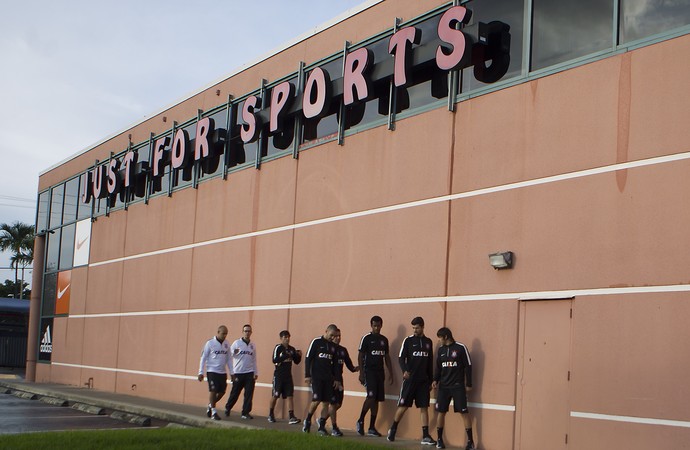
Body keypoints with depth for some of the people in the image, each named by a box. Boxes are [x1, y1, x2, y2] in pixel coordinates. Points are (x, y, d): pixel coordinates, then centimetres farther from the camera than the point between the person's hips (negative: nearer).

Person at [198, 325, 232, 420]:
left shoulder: (226, 344, 8)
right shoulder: (210, 343, -6)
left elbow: (228, 359, 14)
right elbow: (203, 358, -4)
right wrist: (201, 372, -7)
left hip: (222, 372, 5)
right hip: (212, 371, -5)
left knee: (222, 392, 6)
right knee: (213, 391, -7)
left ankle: (210, 405, 28)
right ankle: (213, 412, 2)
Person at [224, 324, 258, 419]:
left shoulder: (252, 345, 14)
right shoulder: (237, 343, 2)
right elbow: (229, 355, 0)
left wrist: (256, 373, 13)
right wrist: (234, 352, -22)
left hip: (249, 373, 3)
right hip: (238, 373, -3)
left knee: (249, 394, -3)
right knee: (235, 393, 3)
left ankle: (245, 412, 3)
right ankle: (227, 408, 23)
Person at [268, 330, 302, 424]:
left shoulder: (292, 349, 9)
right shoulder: (278, 348, -8)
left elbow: (296, 361, 13)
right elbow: (274, 360, -19)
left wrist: (299, 355, -7)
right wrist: (285, 356, -27)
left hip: (288, 375, 5)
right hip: (279, 375, -5)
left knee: (290, 396, -3)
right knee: (275, 395, 5)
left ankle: (291, 417, -7)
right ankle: (270, 415, 22)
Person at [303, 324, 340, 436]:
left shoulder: (333, 346, 13)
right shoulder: (316, 342, -3)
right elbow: (308, 358, -4)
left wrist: (335, 379, 12)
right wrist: (307, 375, -9)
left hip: (328, 378, 5)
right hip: (316, 377, -5)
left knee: (326, 403, 0)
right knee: (316, 400, -12)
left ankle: (322, 426, 7)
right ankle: (307, 421, 10)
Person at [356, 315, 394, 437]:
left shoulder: (384, 340, 12)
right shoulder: (366, 338, -3)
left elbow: (387, 357, 17)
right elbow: (360, 356, -5)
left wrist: (391, 373, 13)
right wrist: (361, 373, -11)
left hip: (380, 372, 5)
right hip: (369, 371, -5)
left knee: (377, 399, 4)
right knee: (371, 396, -17)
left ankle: (372, 428, 9)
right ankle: (360, 421, 0)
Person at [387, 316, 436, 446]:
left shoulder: (428, 342, 10)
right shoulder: (408, 340, -1)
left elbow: (430, 363, 15)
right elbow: (401, 358, -5)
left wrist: (431, 381, 14)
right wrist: (405, 371, -23)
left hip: (424, 380, 3)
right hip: (410, 379, -3)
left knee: (424, 407, 1)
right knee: (403, 405, -1)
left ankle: (425, 436, 3)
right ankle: (393, 430, 17)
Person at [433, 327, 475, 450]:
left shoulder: (460, 348, -7)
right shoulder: (441, 350, 10)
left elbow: (468, 366, -5)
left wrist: (469, 384, -5)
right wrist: (435, 380, 0)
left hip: (458, 386, -5)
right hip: (444, 386, 5)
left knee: (464, 412, -6)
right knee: (441, 412, 3)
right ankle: (439, 439, 15)